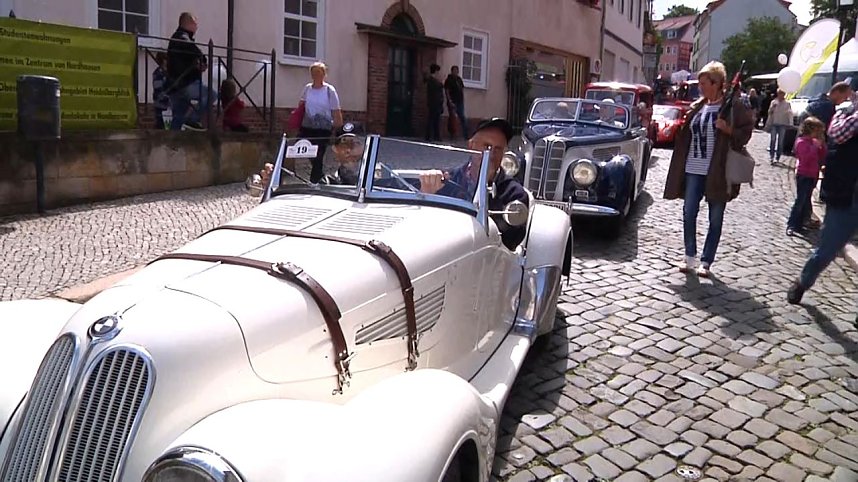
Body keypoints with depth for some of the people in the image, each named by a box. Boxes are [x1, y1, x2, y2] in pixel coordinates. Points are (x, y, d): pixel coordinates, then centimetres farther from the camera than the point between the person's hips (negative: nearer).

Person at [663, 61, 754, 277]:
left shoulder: (733, 106, -5)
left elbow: (746, 131, -3)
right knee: (689, 213, 3)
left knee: (715, 219, 5)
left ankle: (706, 262, 15)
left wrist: (728, 130, -20)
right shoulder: (696, 107, 11)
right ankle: (690, 257, 16)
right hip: (693, 170, 5)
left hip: (718, 172, -4)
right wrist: (675, 128, 1)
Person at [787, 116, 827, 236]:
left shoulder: (814, 142, 10)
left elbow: (822, 157, 12)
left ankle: (799, 225, 18)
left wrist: (822, 144, 1)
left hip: (812, 176, 8)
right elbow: (806, 157, -25)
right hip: (803, 176, -8)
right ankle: (791, 225, -6)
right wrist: (815, 146, -22)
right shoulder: (801, 142, -13)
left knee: (806, 202, 11)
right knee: (800, 201, -9)